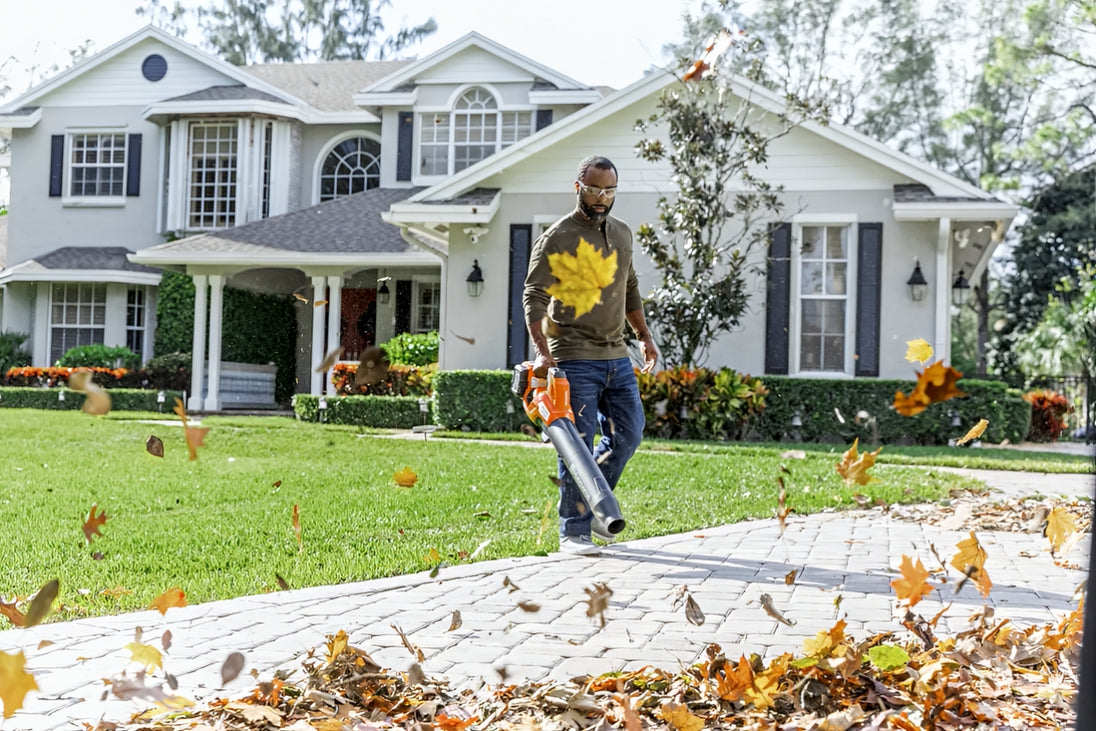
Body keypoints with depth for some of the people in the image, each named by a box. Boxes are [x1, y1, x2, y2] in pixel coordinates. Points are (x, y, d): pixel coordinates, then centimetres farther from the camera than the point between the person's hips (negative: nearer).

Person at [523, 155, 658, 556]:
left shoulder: (622, 233, 14)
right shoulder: (557, 238, -9)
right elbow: (534, 298, -14)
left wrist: (644, 335, 20)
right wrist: (542, 351, -25)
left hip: (616, 356, 7)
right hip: (574, 359, -7)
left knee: (628, 433, 8)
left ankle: (591, 506, 25)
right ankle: (573, 532, 2)